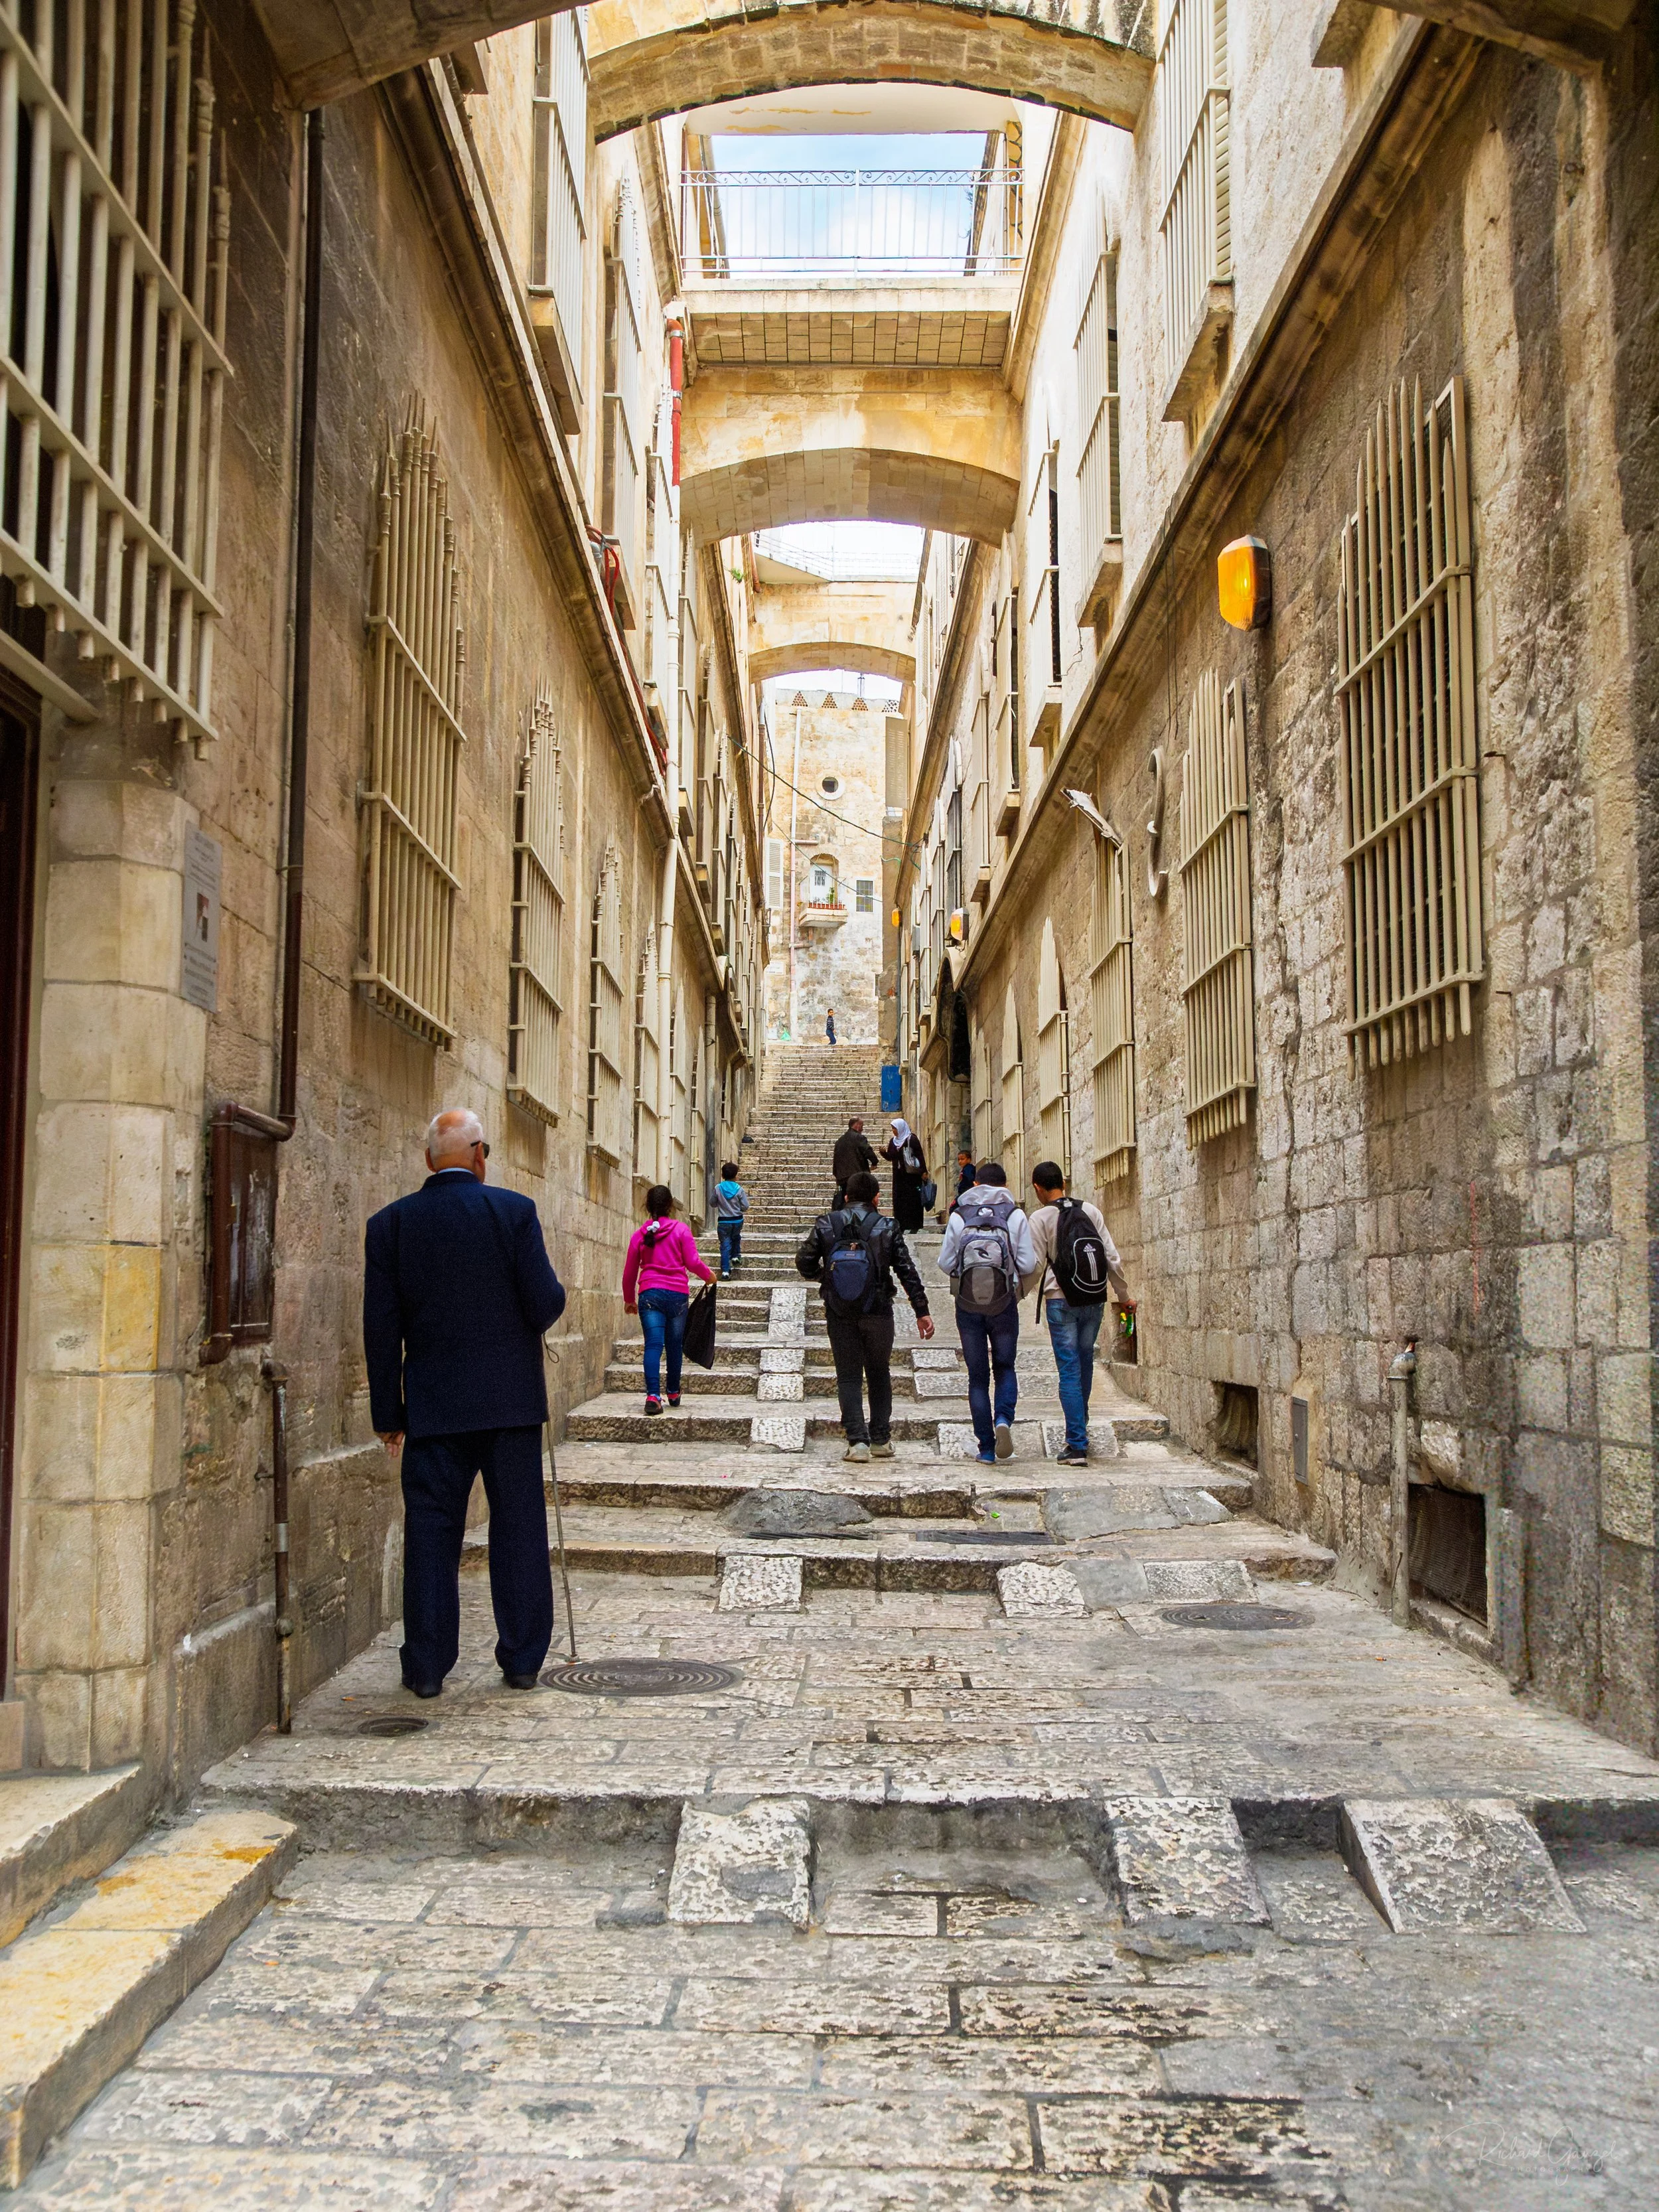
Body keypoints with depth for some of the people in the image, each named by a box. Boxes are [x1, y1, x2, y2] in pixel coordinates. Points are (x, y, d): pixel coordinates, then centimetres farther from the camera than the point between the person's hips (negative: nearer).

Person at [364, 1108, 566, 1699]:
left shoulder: (390, 1224, 0)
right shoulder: (514, 1211, -6)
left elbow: (381, 1327, 0)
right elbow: (546, 1305, -10)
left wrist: (389, 1412, 7)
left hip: (433, 1406, 1)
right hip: (511, 1400, -1)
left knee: (431, 1533, 7)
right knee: (518, 1529, 8)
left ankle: (427, 1667, 10)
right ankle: (522, 1661, 14)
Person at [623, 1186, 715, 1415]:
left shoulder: (640, 1234, 7)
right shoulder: (681, 1230, -1)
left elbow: (630, 1271, 12)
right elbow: (693, 1263, -4)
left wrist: (629, 1299, 25)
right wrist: (709, 1275, 17)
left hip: (649, 1294, 1)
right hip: (677, 1294, -1)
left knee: (653, 1345, -6)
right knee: (674, 1345, 13)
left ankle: (653, 1395, -21)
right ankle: (673, 1393, 27)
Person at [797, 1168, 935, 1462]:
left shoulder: (826, 1225, -2)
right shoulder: (887, 1229, -4)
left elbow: (805, 1263, -2)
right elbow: (907, 1271, -4)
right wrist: (921, 1311, 2)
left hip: (839, 1314, 0)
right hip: (878, 1313, 0)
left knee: (848, 1377, 7)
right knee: (879, 1374, 16)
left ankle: (858, 1441, -4)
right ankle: (881, 1440, 17)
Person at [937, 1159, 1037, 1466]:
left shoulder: (958, 1216, -1)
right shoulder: (1016, 1216, -3)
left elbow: (945, 1263, -1)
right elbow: (1028, 1265, -4)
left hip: (968, 1306, 0)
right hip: (1005, 1305, 0)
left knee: (977, 1375, 8)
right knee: (1005, 1367, 17)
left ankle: (986, 1448, 6)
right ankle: (1003, 1418, -11)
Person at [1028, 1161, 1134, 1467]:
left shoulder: (1040, 1218, -7)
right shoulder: (1091, 1211, 5)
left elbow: (1034, 1266, -8)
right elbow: (1113, 1257, 5)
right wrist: (1124, 1296, 16)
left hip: (1060, 1302, -4)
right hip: (1094, 1301, 4)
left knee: (1069, 1371, -3)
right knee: (1085, 1364, 19)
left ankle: (1077, 1446, -6)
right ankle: (1080, 1428, 32)